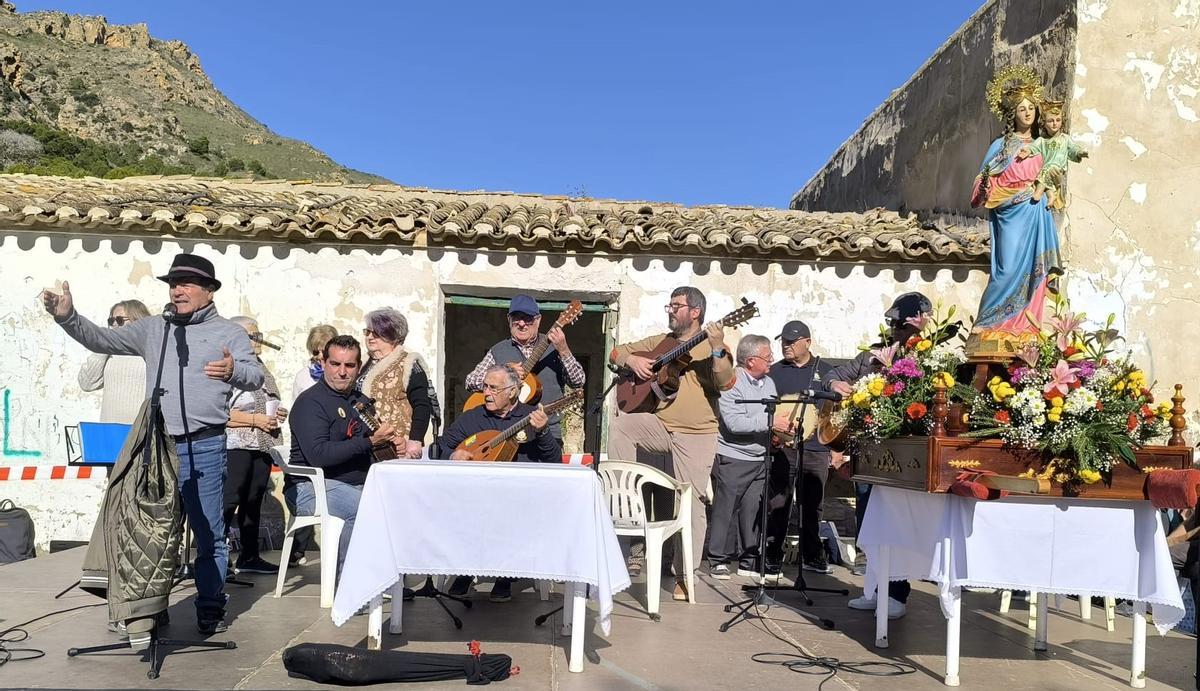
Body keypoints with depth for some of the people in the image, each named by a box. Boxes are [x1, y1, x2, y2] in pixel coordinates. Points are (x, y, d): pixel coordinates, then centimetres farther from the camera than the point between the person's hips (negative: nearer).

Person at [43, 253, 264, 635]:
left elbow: (255, 375, -8)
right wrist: (67, 316, -3)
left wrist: (234, 370, -30)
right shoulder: (153, 329, 15)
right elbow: (101, 340, 12)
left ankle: (210, 609, 12)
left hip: (204, 448, -4)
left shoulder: (228, 332, 3)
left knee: (209, 534, 2)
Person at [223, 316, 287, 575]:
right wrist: (254, 420, -18)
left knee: (253, 502, 11)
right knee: (229, 501, -11)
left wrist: (277, 414, 11)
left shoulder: (260, 367, 19)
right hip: (235, 446, -8)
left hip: (261, 446, 8)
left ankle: (249, 557, 18)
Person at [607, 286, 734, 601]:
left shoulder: (711, 346, 1)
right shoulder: (658, 342, 15)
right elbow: (617, 352, 18)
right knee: (619, 426, -23)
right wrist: (631, 359, -3)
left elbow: (725, 382, -16)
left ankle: (684, 575, 9)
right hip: (659, 424, 4)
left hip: (696, 435, -4)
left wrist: (717, 348, -30)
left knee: (691, 502, -3)